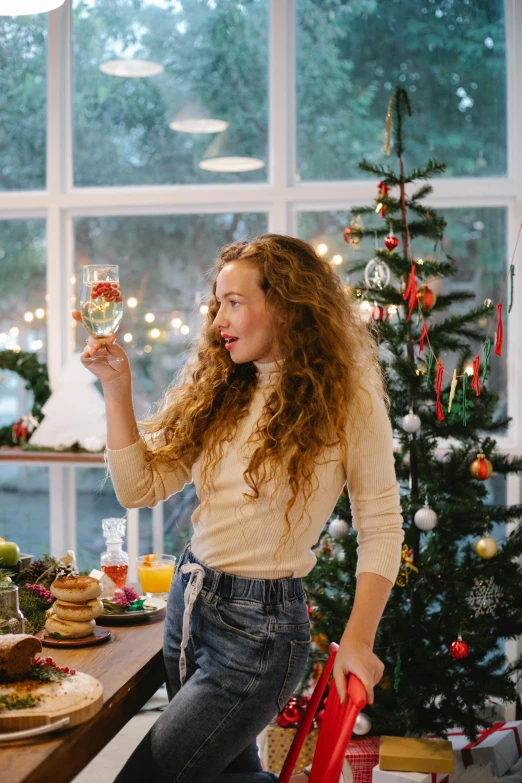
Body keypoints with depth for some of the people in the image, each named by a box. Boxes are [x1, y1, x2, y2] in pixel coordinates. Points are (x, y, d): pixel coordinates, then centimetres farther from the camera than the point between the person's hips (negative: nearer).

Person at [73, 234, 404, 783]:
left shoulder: (346, 400, -11)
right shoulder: (219, 390, 5)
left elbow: (380, 526, -7)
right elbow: (139, 488, 0)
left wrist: (358, 640, -13)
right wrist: (116, 387, -7)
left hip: (259, 627, -7)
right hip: (188, 600, 7)